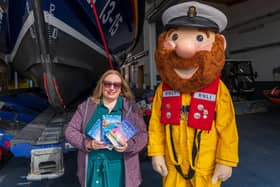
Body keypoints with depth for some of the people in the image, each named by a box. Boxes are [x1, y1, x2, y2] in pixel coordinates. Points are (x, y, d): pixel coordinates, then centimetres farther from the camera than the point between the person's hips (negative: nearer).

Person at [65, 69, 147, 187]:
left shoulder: (130, 107, 1)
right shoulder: (87, 106, 3)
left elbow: (142, 135, 0)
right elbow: (70, 131, 3)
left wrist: (128, 145, -19)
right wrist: (88, 143, -14)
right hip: (92, 168, 1)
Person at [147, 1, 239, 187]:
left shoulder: (218, 90, -15)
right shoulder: (163, 89, -8)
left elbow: (227, 129, -9)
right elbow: (156, 124, -2)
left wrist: (226, 162, -6)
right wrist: (156, 153, -1)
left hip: (206, 168, -2)